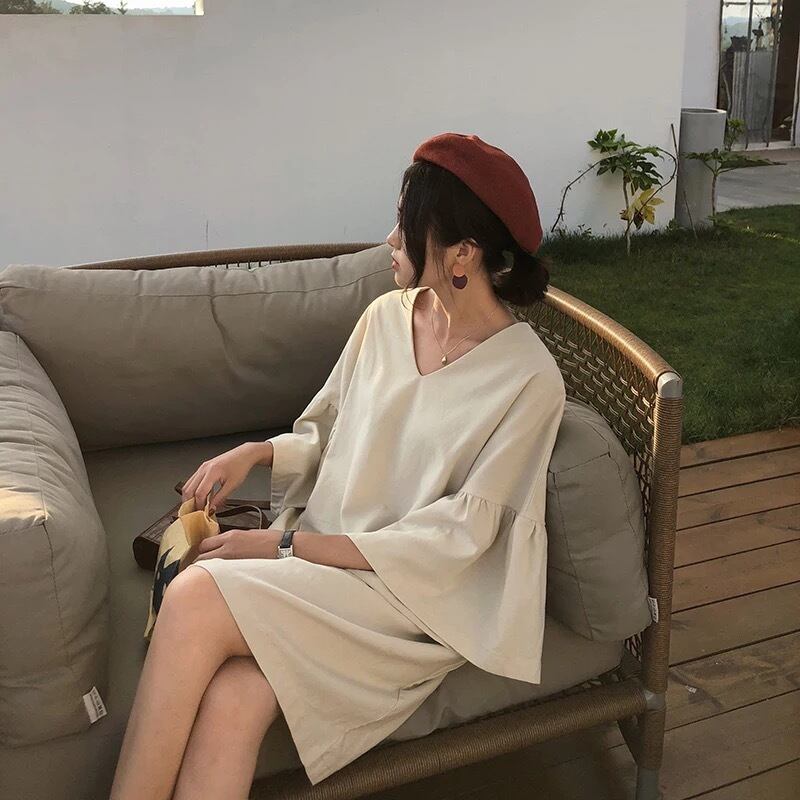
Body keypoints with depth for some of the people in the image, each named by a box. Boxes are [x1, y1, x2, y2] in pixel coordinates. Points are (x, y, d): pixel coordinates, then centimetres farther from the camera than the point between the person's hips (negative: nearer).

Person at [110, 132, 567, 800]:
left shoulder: (529, 378, -11)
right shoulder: (385, 317, 6)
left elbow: (452, 539, -13)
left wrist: (287, 546, -15)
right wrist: (257, 452, -4)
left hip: (421, 593, -4)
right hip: (324, 555, 5)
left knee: (196, 599, -26)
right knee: (232, 702, -27)